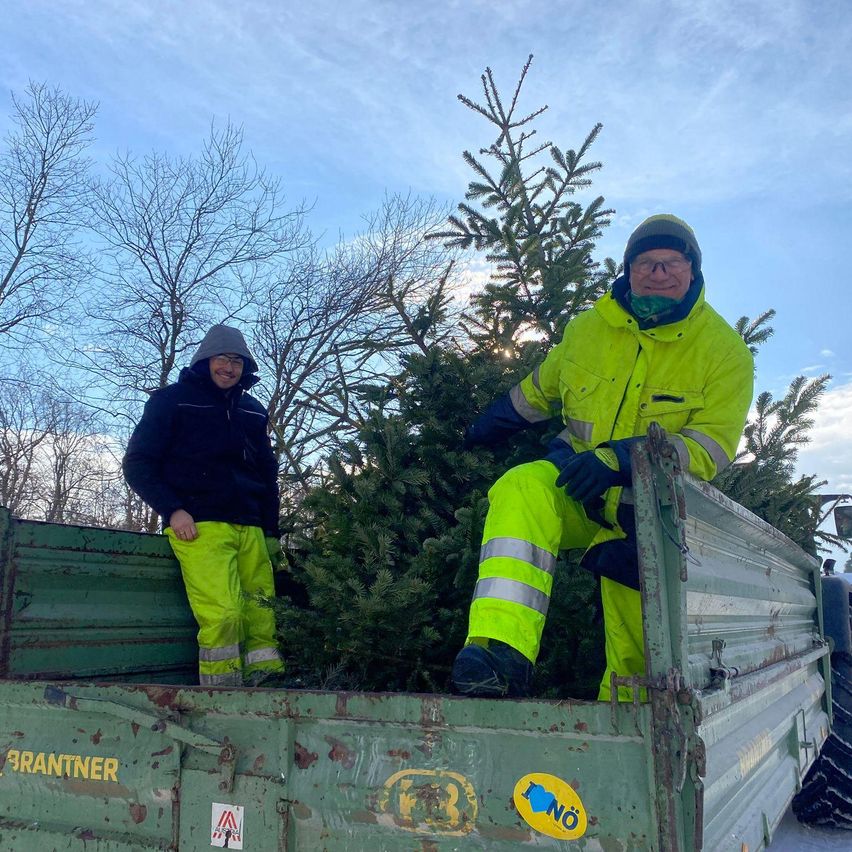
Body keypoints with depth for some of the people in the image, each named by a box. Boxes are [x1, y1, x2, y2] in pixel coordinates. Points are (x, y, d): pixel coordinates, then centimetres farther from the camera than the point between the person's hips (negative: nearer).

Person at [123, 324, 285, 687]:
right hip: (200, 526, -5)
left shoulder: (253, 411, 22)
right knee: (222, 615, -19)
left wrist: (271, 531, 19)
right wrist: (172, 511, -8)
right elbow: (137, 463, 5)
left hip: (250, 530, 5)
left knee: (262, 617, -5)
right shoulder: (173, 399, 9)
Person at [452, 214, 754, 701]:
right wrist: (492, 424, 32)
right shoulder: (591, 327, 0)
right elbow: (541, 388, 19)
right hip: (576, 481, 2)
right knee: (520, 492, -33)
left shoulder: (725, 351, -9)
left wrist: (619, 459, -35)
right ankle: (503, 653, -43)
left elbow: (711, 447, -19)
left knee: (637, 638, -2)